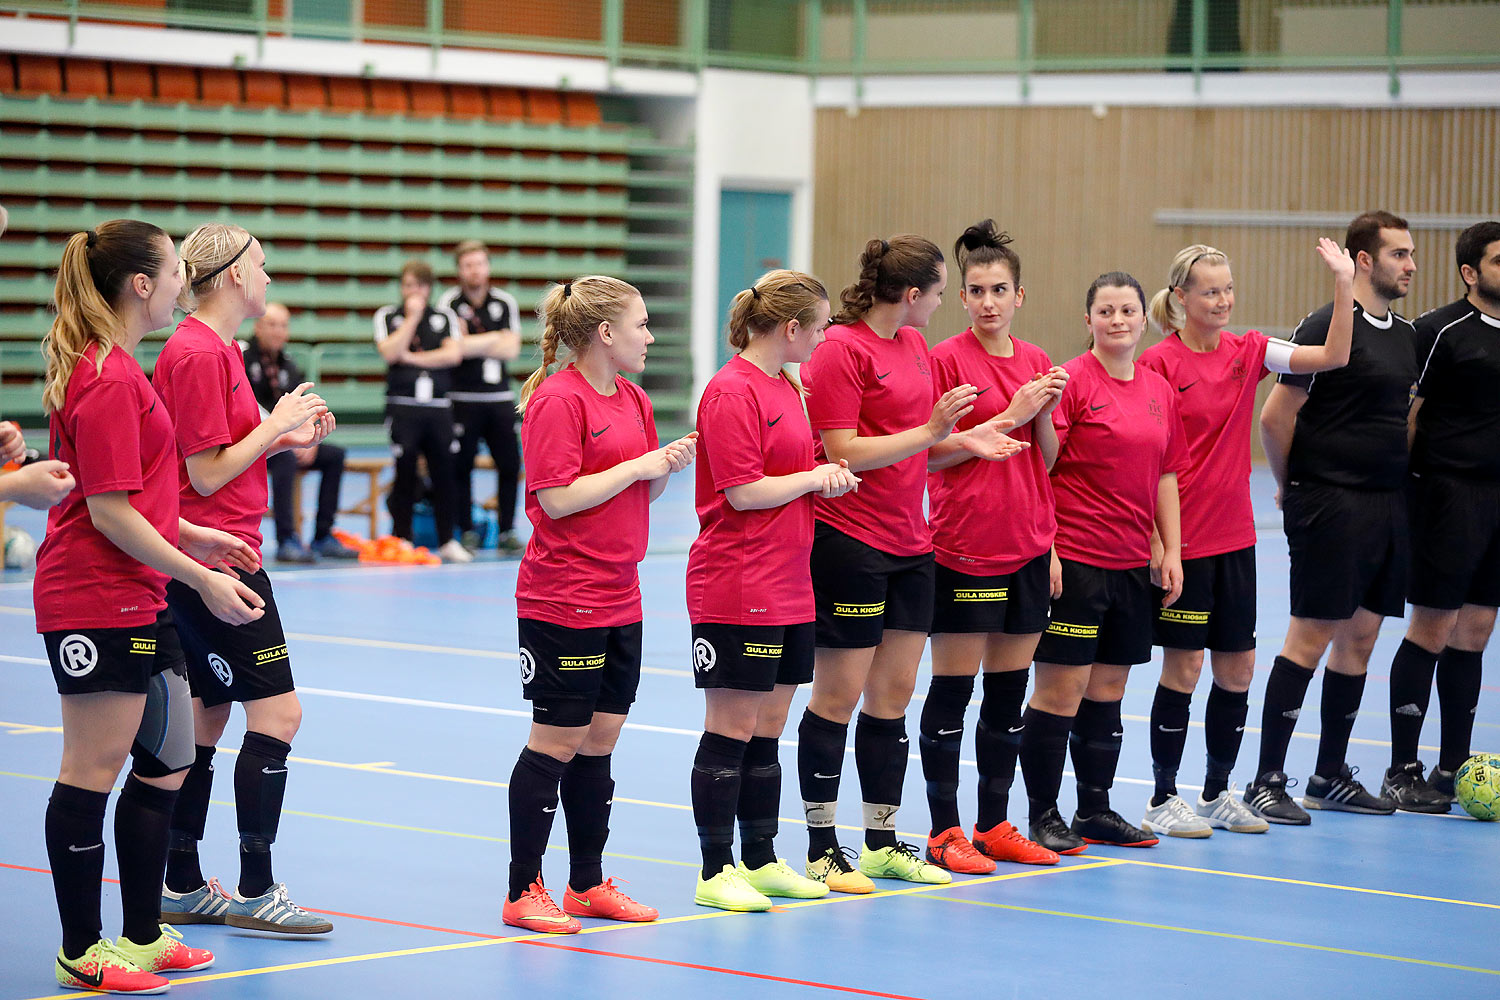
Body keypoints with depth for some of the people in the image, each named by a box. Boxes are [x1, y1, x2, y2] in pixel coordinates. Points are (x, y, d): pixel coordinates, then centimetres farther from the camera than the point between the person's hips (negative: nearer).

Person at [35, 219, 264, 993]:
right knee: (92, 773, -3)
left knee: (165, 763, 13)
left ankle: (142, 936, 21)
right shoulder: (108, 378, -17)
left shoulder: (111, 369, 15)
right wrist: (200, 577, -16)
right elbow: (108, 511, -20)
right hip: (95, 603, -11)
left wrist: (191, 534, 17)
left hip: (135, 601, 11)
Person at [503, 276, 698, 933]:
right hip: (562, 602, -8)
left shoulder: (633, 399, 12)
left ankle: (588, 884, 21)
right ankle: (524, 892, 5)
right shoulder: (557, 400, -14)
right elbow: (556, 498, -20)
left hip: (620, 601, 8)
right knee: (557, 742, -4)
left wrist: (669, 467, 0)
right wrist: (636, 466, -16)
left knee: (600, 739, 12)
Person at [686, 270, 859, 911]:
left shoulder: (785, 387, 15)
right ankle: (717, 873, 2)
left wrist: (826, 477, 3)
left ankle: (761, 862, 20)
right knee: (730, 731, -3)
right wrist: (813, 477, -7)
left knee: (768, 730, 13)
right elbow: (744, 492, -18)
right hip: (737, 590, -9)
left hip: (787, 590, 9)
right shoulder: (732, 391, -14)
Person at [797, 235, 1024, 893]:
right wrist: (931, 430, -19)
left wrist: (963, 439, 2)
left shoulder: (914, 345, 13)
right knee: (839, 694, -1)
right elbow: (845, 452, -18)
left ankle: (882, 843, 18)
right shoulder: (841, 350, -13)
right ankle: (822, 850, 7)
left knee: (894, 692, 10)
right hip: (847, 539, -8)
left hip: (908, 543, 8)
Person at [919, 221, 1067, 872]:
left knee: (1010, 688, 9)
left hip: (1027, 545, 6)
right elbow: (932, 453, -12)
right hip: (964, 544, -6)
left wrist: (1045, 414, -7)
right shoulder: (947, 359, -6)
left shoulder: (1037, 363, 11)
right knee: (952, 689, -2)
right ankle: (945, 832, 4)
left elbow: (1048, 459, 11)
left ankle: (995, 826, 17)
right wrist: (1010, 416, -15)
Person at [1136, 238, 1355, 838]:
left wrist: (1344, 283, -11)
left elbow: (1333, 356, -1)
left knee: (1238, 666, 8)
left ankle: (1217, 794, 20)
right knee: (1183, 666, -2)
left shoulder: (1247, 351, 6)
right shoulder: (1158, 363, -9)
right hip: (1181, 536, -6)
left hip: (1234, 535, 6)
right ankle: (1163, 800, 10)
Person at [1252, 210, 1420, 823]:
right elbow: (1275, 416, -12)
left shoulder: (1407, 334, 13)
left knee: (1360, 637, 10)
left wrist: (1399, 482, 17)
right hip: (1331, 507, -8)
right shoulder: (1329, 327, -12)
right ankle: (1268, 781, -2)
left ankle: (1331, 776, 19)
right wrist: (1290, 487, -2)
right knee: (1311, 635, -7)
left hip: (1388, 507, 8)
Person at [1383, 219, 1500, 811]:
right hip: (1450, 491, -6)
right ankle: (1401, 773, 4)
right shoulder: (1442, 331, -8)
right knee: (1432, 629, -3)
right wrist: (1400, 489, -9)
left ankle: (1453, 769, 16)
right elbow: (1407, 413, -7)